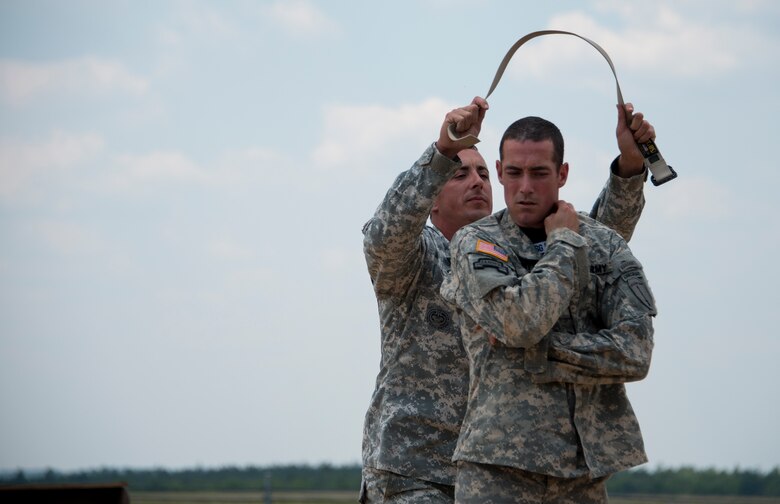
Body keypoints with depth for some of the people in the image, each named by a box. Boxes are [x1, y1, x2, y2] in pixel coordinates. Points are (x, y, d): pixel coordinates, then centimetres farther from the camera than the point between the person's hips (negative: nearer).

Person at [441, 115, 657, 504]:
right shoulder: (475, 244, 1)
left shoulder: (607, 247, 8)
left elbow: (635, 353, -4)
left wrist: (537, 351, -11)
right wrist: (565, 244, -5)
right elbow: (521, 319, -18)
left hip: (586, 464, 3)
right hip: (499, 462, -3)